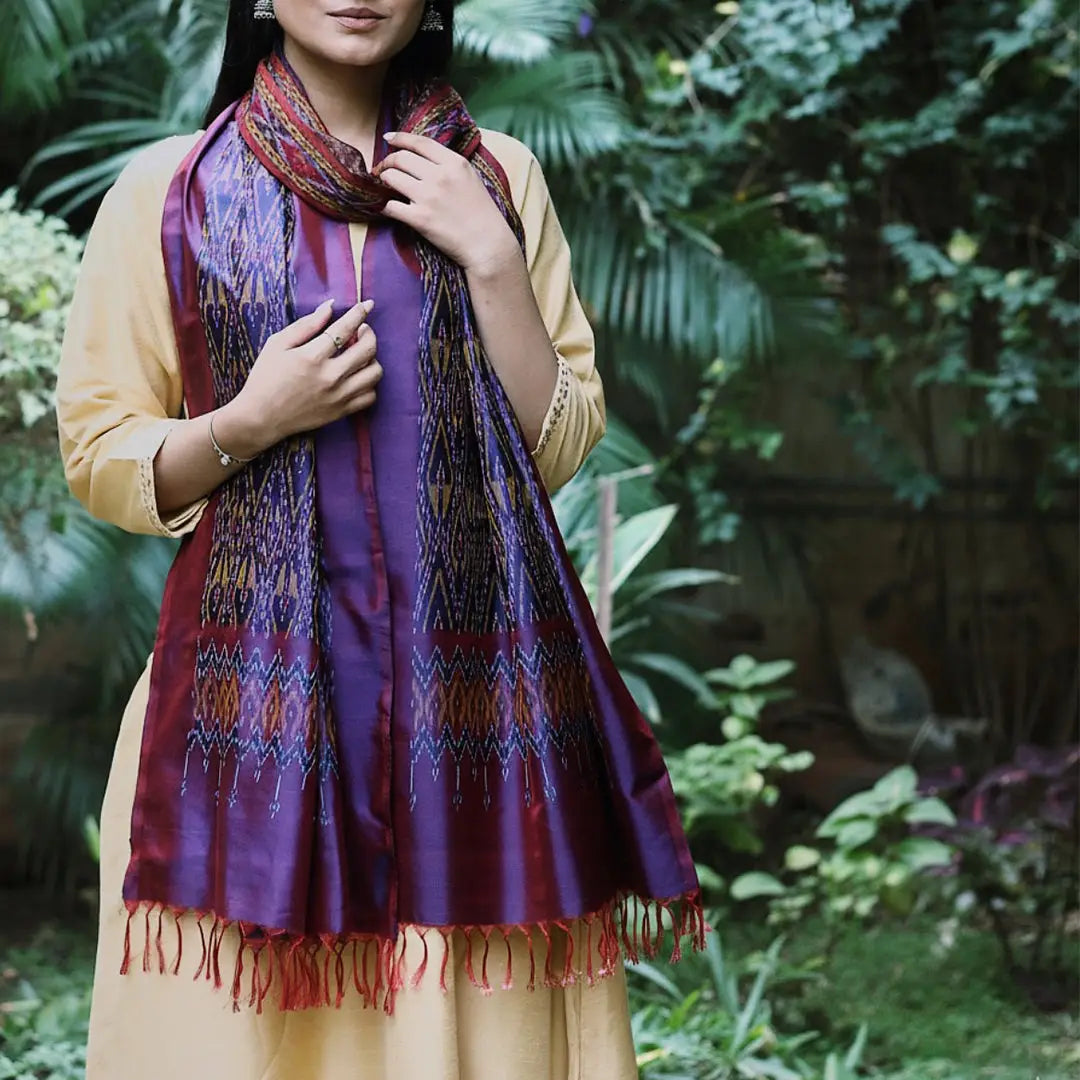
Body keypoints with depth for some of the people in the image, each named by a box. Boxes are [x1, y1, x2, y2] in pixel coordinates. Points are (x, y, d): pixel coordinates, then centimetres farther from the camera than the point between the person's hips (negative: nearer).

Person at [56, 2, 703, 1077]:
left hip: (469, 677, 1)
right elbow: (98, 461, 4)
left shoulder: (497, 179, 9)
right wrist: (249, 422, -12)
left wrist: (492, 261, -7)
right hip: (257, 676, -1)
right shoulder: (164, 192, 4)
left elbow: (560, 450, 4)